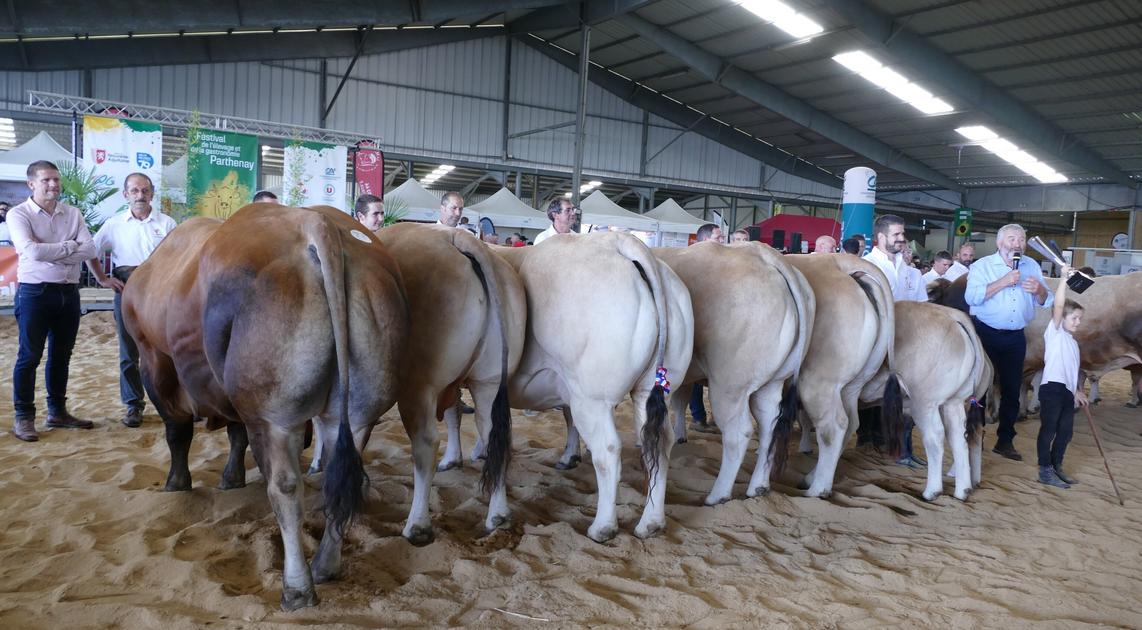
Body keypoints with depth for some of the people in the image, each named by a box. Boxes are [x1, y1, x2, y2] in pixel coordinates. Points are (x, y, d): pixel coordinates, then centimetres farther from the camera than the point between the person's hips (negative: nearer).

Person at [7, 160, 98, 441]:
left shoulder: (73, 214, 8)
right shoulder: (18, 214, -4)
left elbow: (89, 250, -5)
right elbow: (32, 250, -19)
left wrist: (50, 254, -13)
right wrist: (70, 246, -9)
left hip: (69, 292, 5)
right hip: (35, 293, -4)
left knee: (61, 355, 12)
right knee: (30, 356, 0)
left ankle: (57, 412, 24)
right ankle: (23, 417, 10)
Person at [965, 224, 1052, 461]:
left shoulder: (1032, 266, 10)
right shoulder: (982, 266, -4)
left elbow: (1047, 302, 8)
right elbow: (971, 297, -19)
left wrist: (1039, 290, -14)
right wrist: (1003, 282, -23)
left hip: (1016, 337, 4)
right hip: (985, 334, -4)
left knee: (1012, 389, 8)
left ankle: (1005, 440, 19)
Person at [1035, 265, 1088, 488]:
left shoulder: (1072, 342, 21)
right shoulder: (1054, 332, -2)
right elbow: (1058, 305, -16)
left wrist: (1077, 391, 21)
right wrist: (1064, 279, -19)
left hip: (1067, 391, 8)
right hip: (1052, 388, -8)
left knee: (1065, 431, 11)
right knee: (1048, 430, -3)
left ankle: (1056, 467, 23)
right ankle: (1045, 471, 2)